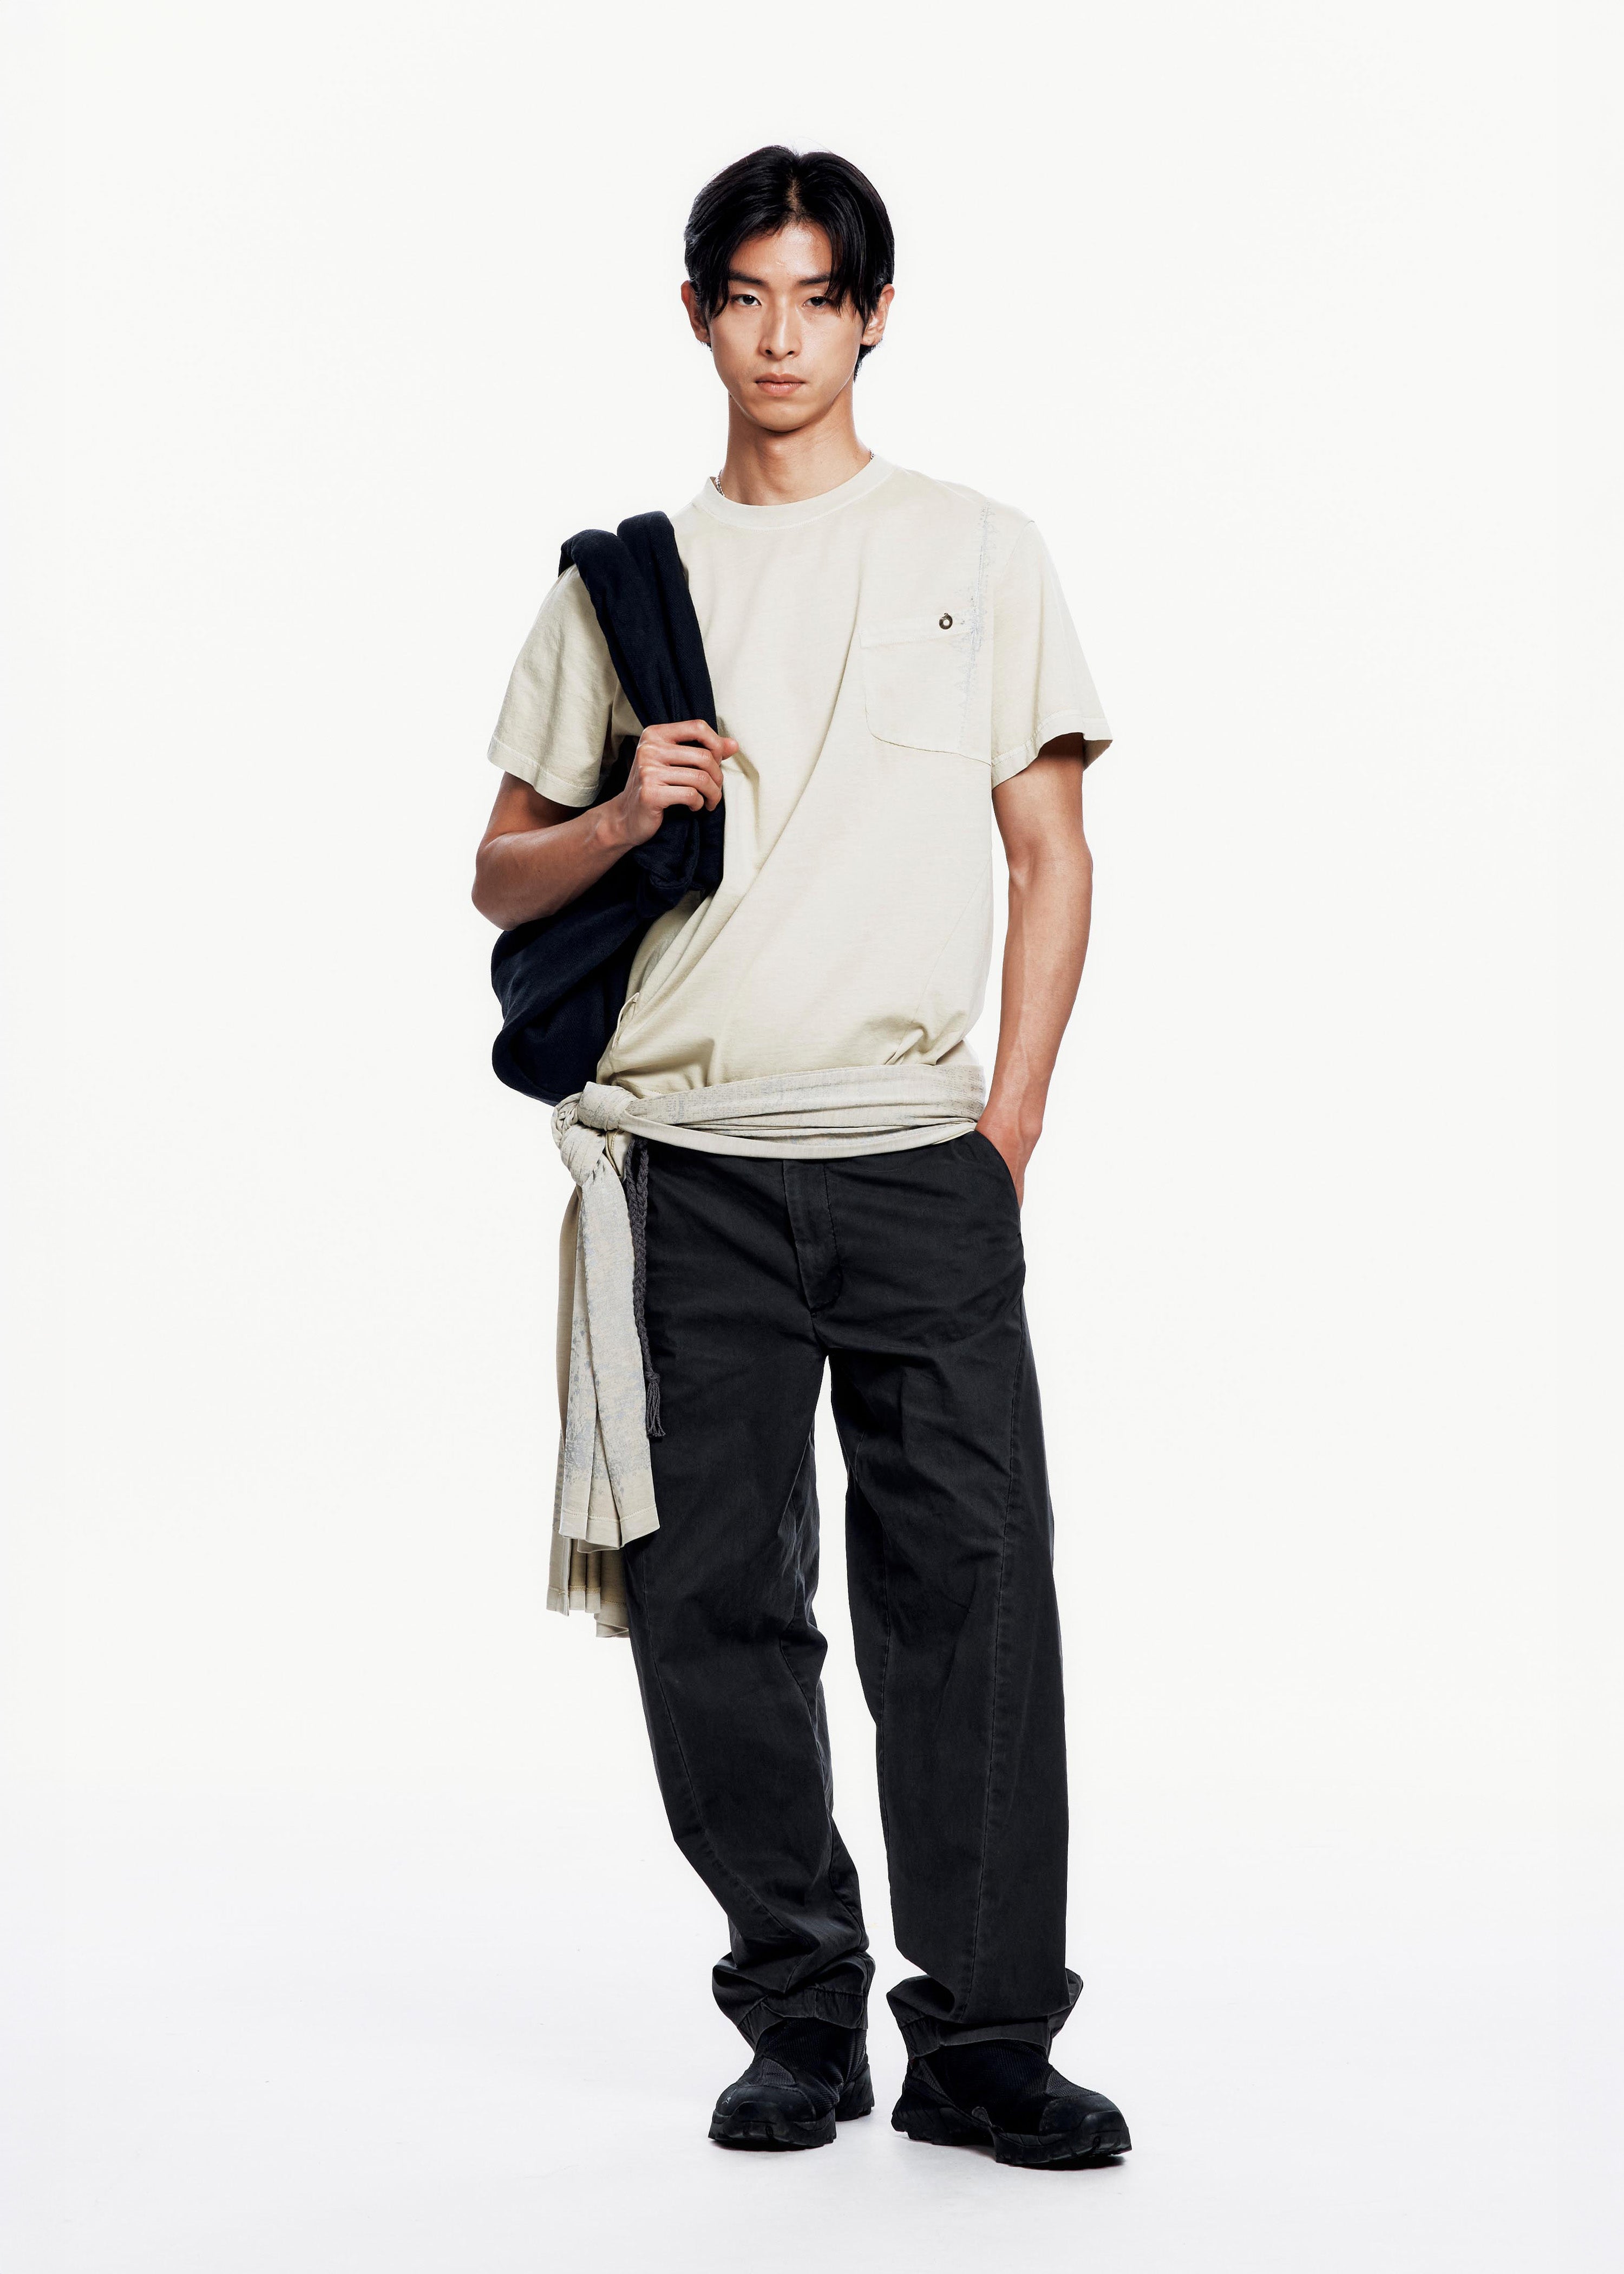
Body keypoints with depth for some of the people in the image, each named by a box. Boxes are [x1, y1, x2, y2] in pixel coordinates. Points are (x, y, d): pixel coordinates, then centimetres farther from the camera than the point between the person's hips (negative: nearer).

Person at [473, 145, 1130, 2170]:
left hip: (922, 1157, -1)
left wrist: (1013, 1114, -2)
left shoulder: (979, 554, 11)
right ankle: (800, 2019, 15)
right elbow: (502, 881, 15)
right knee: (716, 1596, 2)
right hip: (688, 1163, 1)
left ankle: (983, 2040, 1)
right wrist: (620, 817, -7)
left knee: (971, 1582, -7)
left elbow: (1052, 857, 9)